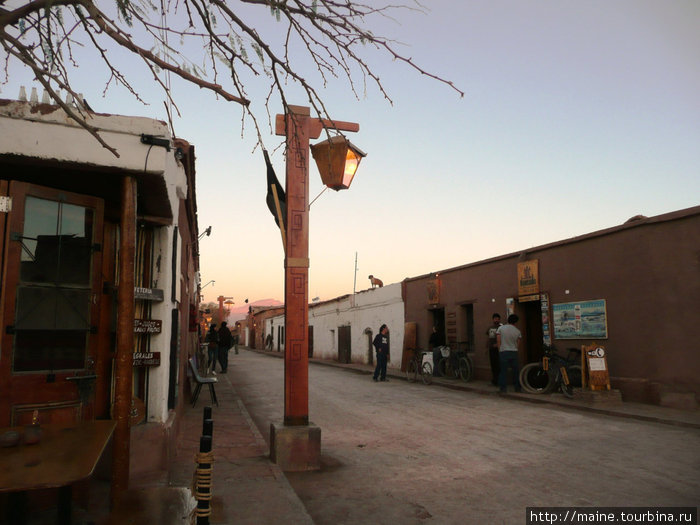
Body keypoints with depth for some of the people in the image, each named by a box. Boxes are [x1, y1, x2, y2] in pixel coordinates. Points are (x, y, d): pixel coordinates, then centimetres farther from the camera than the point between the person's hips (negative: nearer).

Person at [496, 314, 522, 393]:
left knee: (504, 370, 3)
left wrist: (500, 350, 8)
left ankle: (503, 388, 2)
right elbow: (518, 344, 8)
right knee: (515, 370, 11)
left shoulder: (500, 328, -2)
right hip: (514, 352, 1)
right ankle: (517, 387, 17)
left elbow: (498, 341, -2)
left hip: (503, 352, -1)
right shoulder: (517, 331, 2)